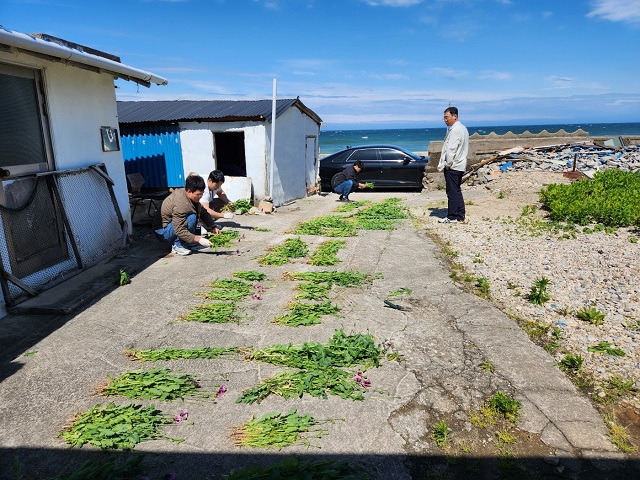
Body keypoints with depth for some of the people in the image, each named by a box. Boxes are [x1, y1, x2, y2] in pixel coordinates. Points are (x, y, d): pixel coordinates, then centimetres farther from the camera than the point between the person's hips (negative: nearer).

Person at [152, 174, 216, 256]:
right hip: (162, 232, -9)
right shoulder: (181, 204, -30)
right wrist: (198, 239, -34)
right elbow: (179, 231, -32)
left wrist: (213, 227, -5)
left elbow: (203, 212, 5)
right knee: (191, 218, -29)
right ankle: (177, 246, -15)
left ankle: (187, 242, 3)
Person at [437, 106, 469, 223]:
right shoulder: (462, 128, 17)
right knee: (457, 191, 14)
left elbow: (451, 149, -20)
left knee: (452, 192, -4)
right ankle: (460, 216, 20)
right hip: (460, 165, 10)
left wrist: (447, 164, -11)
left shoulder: (455, 130, -16)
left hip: (453, 166, -10)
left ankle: (452, 217, 1)